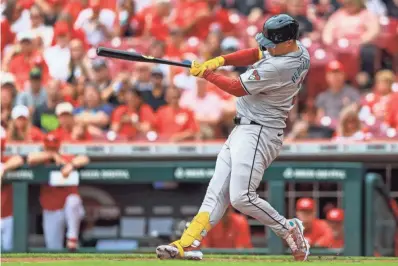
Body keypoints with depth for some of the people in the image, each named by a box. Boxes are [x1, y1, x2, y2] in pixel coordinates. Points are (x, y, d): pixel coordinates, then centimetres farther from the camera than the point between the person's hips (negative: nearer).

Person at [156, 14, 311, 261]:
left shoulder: (278, 67, -25)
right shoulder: (299, 49, 3)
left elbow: (237, 88, -14)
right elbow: (255, 54, 13)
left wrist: (206, 74, 0)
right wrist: (220, 60, -2)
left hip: (258, 134, -11)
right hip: (243, 130, 11)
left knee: (241, 197, -17)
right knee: (217, 191, 2)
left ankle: (289, 230, 2)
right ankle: (187, 244, -3)